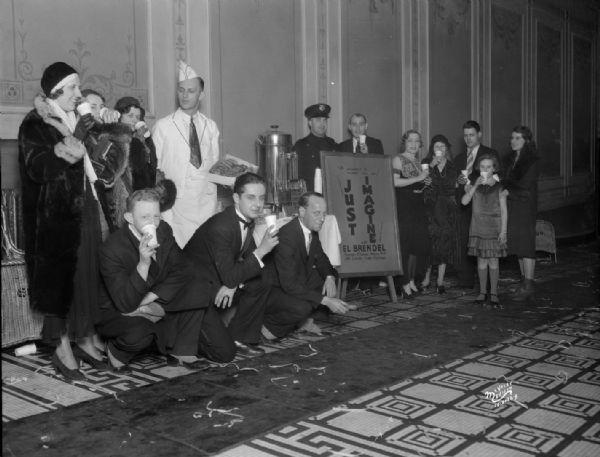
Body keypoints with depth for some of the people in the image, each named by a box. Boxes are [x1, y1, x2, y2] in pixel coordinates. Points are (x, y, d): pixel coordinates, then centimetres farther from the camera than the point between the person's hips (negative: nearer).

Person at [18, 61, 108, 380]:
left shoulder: (77, 121, 14)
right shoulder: (35, 125, -6)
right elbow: (38, 169, -21)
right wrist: (73, 140, -28)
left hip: (84, 212, 7)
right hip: (55, 217, -6)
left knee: (87, 275, 8)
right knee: (59, 278, -2)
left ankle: (84, 339, 19)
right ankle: (62, 349, 7)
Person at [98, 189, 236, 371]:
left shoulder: (163, 231, -8)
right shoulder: (112, 250, -26)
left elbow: (183, 270, -10)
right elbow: (126, 304, -30)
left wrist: (150, 299, -22)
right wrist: (143, 263, -43)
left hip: (156, 308, 6)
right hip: (118, 314, -5)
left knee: (197, 289, -15)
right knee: (139, 334, -38)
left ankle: (181, 352, -9)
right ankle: (115, 350, -2)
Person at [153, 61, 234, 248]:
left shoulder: (210, 127, 10)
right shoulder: (163, 126, 1)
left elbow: (213, 168, 9)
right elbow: (153, 167, 2)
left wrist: (238, 180, -6)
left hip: (206, 203, 3)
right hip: (176, 204, -2)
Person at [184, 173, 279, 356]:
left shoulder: (248, 220, -2)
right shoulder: (220, 226, -29)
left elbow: (245, 260, 3)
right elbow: (230, 277, -29)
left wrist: (232, 284, -17)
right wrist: (261, 251, -32)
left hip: (219, 279, 8)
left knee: (260, 284, -7)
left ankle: (240, 338, 2)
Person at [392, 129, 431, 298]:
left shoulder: (418, 162, 18)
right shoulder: (398, 159, -3)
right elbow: (395, 182, -16)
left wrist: (425, 183, 7)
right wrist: (418, 178, -17)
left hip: (418, 207, 7)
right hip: (403, 207, -7)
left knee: (418, 245, 5)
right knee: (404, 245, -8)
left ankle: (411, 281, 16)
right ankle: (405, 283, -2)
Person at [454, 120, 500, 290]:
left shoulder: (491, 154, 5)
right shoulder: (459, 158, 21)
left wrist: (470, 180, -12)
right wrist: (458, 182, -4)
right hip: (464, 206, 4)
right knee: (464, 243, -1)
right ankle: (465, 281, 3)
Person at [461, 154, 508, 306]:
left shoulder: (499, 186, 1)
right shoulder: (473, 184, 5)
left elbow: (504, 210, 1)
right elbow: (464, 201, -11)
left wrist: (503, 230, -5)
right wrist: (475, 185, -19)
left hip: (494, 227, -1)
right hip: (478, 227, 1)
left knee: (493, 260, 1)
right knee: (481, 260, 5)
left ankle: (493, 293, 9)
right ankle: (482, 292, 15)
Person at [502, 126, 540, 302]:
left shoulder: (532, 161, -6)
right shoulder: (509, 159, 15)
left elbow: (524, 185, -12)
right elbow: (505, 180, 13)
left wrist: (505, 187, -8)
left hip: (525, 207, -6)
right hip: (511, 207, 6)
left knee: (526, 244, -7)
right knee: (518, 245, 6)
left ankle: (528, 286, -5)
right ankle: (526, 283, 11)